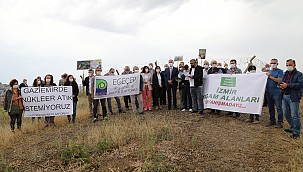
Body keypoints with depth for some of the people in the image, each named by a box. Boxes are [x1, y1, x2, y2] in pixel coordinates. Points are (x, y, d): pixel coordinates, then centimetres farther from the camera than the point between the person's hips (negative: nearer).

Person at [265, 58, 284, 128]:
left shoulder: (280, 71, -1)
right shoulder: (268, 71, 16)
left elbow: (279, 80, -15)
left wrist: (270, 76, -14)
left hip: (277, 92, -6)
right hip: (268, 92, 6)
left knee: (278, 108, -3)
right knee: (270, 108, 12)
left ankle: (280, 122, 4)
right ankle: (272, 121, 22)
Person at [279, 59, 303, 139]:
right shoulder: (285, 74, 16)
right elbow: (281, 82, 21)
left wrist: (287, 85, -22)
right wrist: (281, 85, -3)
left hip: (293, 97, -7)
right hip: (284, 96, 7)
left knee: (295, 115, -4)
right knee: (286, 114, 15)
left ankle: (296, 132, 7)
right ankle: (292, 128, 32)